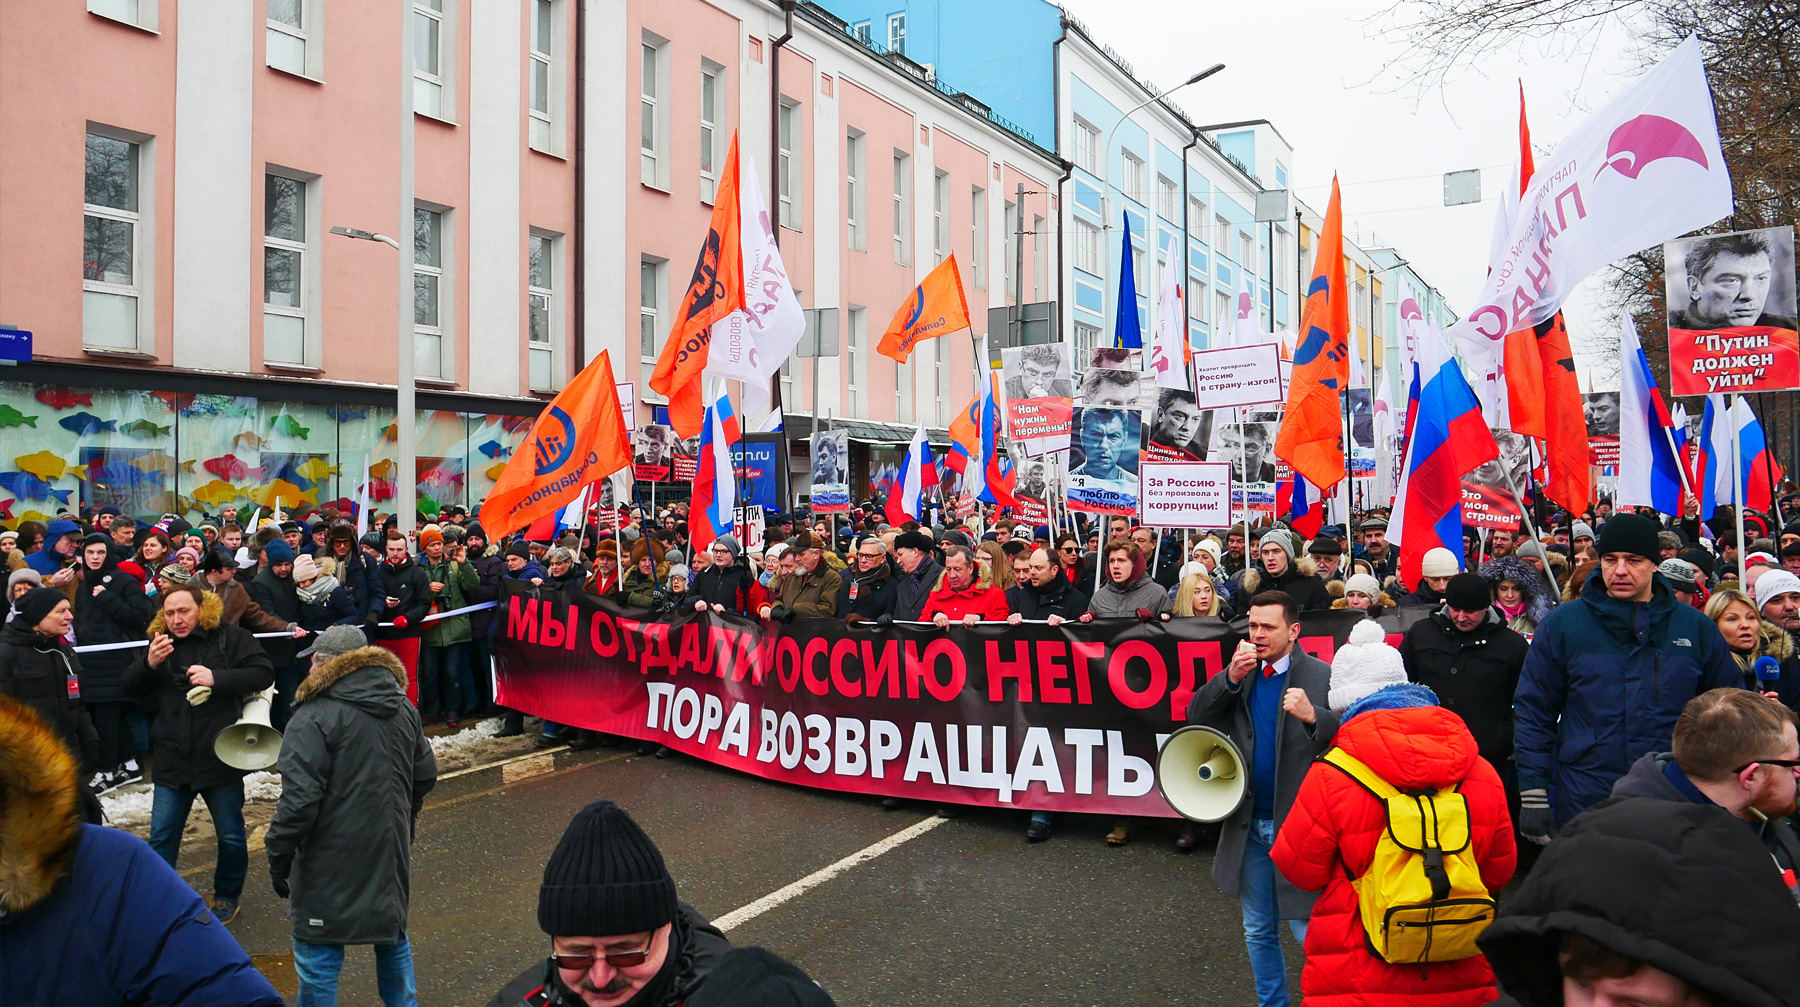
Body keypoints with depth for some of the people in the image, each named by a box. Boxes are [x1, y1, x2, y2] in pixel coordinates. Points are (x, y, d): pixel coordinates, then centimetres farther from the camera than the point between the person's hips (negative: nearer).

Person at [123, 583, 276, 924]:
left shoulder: (232, 639, -5)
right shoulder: (160, 643, 7)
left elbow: (263, 674, -12)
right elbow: (129, 686, 7)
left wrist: (216, 678, -25)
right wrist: (149, 664, -14)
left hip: (220, 759, -3)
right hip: (171, 761, 3)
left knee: (232, 837, 10)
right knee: (161, 838, 9)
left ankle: (227, 897, 30)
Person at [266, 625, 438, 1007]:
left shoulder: (314, 717, -17)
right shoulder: (403, 709, 7)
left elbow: (300, 798, -20)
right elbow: (426, 774, 14)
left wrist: (278, 856, -9)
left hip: (332, 864, -7)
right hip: (390, 855, 7)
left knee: (318, 954, 5)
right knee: (393, 940, 21)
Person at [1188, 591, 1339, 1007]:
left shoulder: (1323, 677, -10)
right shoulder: (1241, 673, 4)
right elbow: (1196, 717, -2)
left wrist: (1312, 716, -36)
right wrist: (1230, 677, -15)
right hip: (1249, 824, 5)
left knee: (1309, 932, -2)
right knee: (1259, 933, 18)